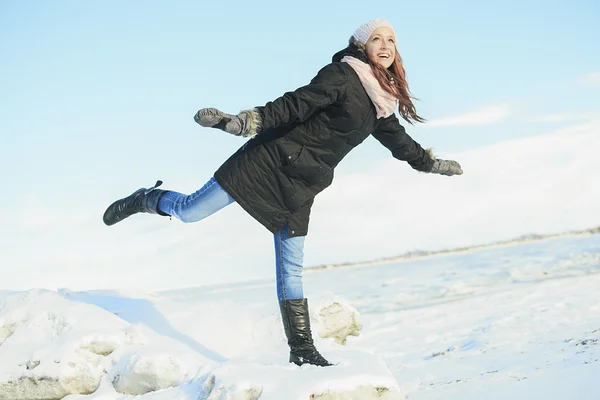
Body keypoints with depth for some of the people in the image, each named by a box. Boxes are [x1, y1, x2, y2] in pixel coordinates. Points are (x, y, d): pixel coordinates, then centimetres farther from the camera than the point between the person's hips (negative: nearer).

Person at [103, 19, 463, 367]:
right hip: (269, 159, -6)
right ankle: (146, 199, 25)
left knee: (291, 268, 6)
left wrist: (432, 163, 39)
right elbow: (295, 105, -19)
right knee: (190, 211, -5)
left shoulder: (381, 104, 12)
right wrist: (245, 121, -30)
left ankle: (302, 351, 8)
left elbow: (399, 140, 30)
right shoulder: (342, 76, -11)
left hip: (300, 187, 6)